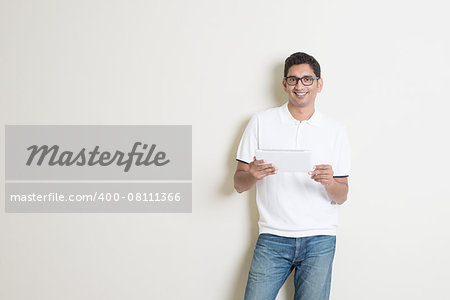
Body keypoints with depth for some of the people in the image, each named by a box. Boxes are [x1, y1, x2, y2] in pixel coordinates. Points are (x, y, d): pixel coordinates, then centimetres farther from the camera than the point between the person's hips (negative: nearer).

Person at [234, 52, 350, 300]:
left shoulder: (335, 131, 7)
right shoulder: (261, 122, 5)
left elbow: (342, 197, 7)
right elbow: (239, 184, 5)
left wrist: (329, 183, -16)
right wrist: (253, 175, -18)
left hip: (319, 240, 1)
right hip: (273, 237, 0)